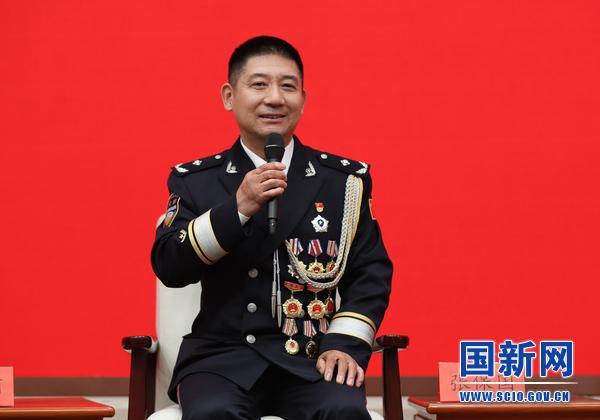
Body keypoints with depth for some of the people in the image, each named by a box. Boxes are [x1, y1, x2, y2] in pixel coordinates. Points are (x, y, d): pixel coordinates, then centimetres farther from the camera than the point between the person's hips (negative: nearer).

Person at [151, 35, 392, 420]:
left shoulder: (345, 180, 10)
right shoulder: (195, 181, 8)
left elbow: (370, 272, 8)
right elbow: (169, 268, -3)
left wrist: (345, 344, -8)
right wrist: (237, 208, -15)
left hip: (313, 358, 1)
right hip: (224, 355, 0)